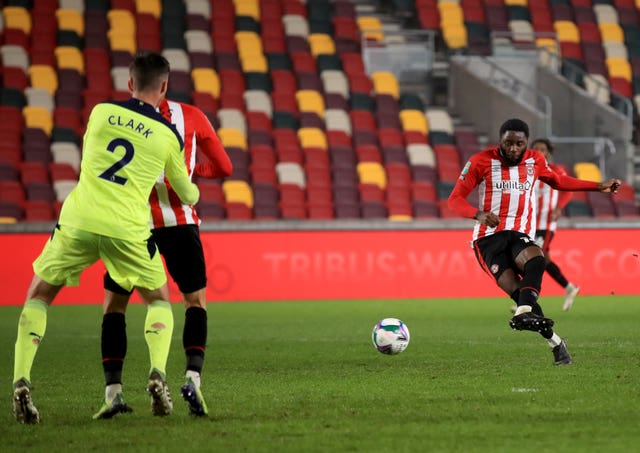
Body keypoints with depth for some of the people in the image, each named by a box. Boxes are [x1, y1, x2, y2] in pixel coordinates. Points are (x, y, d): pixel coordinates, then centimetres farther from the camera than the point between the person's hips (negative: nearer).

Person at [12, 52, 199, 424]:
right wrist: (194, 192, 41)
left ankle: (21, 381, -2)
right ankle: (158, 373, 0)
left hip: (79, 220, 1)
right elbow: (188, 195, 17)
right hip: (128, 228, -1)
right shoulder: (168, 136, 6)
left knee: (38, 296, 15)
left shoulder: (101, 112, 8)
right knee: (159, 299, 22)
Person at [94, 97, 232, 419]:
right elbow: (223, 167, 15)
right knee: (196, 301, 15)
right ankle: (193, 377, -7)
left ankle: (112, 390, -1)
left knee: (114, 305, 11)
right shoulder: (191, 116, 7)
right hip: (179, 221, 1)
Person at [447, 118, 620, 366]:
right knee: (514, 288, -24)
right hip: (489, 237, -3)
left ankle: (524, 313, -52)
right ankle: (556, 343, -17)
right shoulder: (481, 162, -3)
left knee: (535, 259, -35)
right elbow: (455, 199, -3)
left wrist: (599, 186, 26)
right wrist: (479, 214, -24)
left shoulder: (535, 161, 10)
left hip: (520, 234, 3)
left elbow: (558, 181, 30)